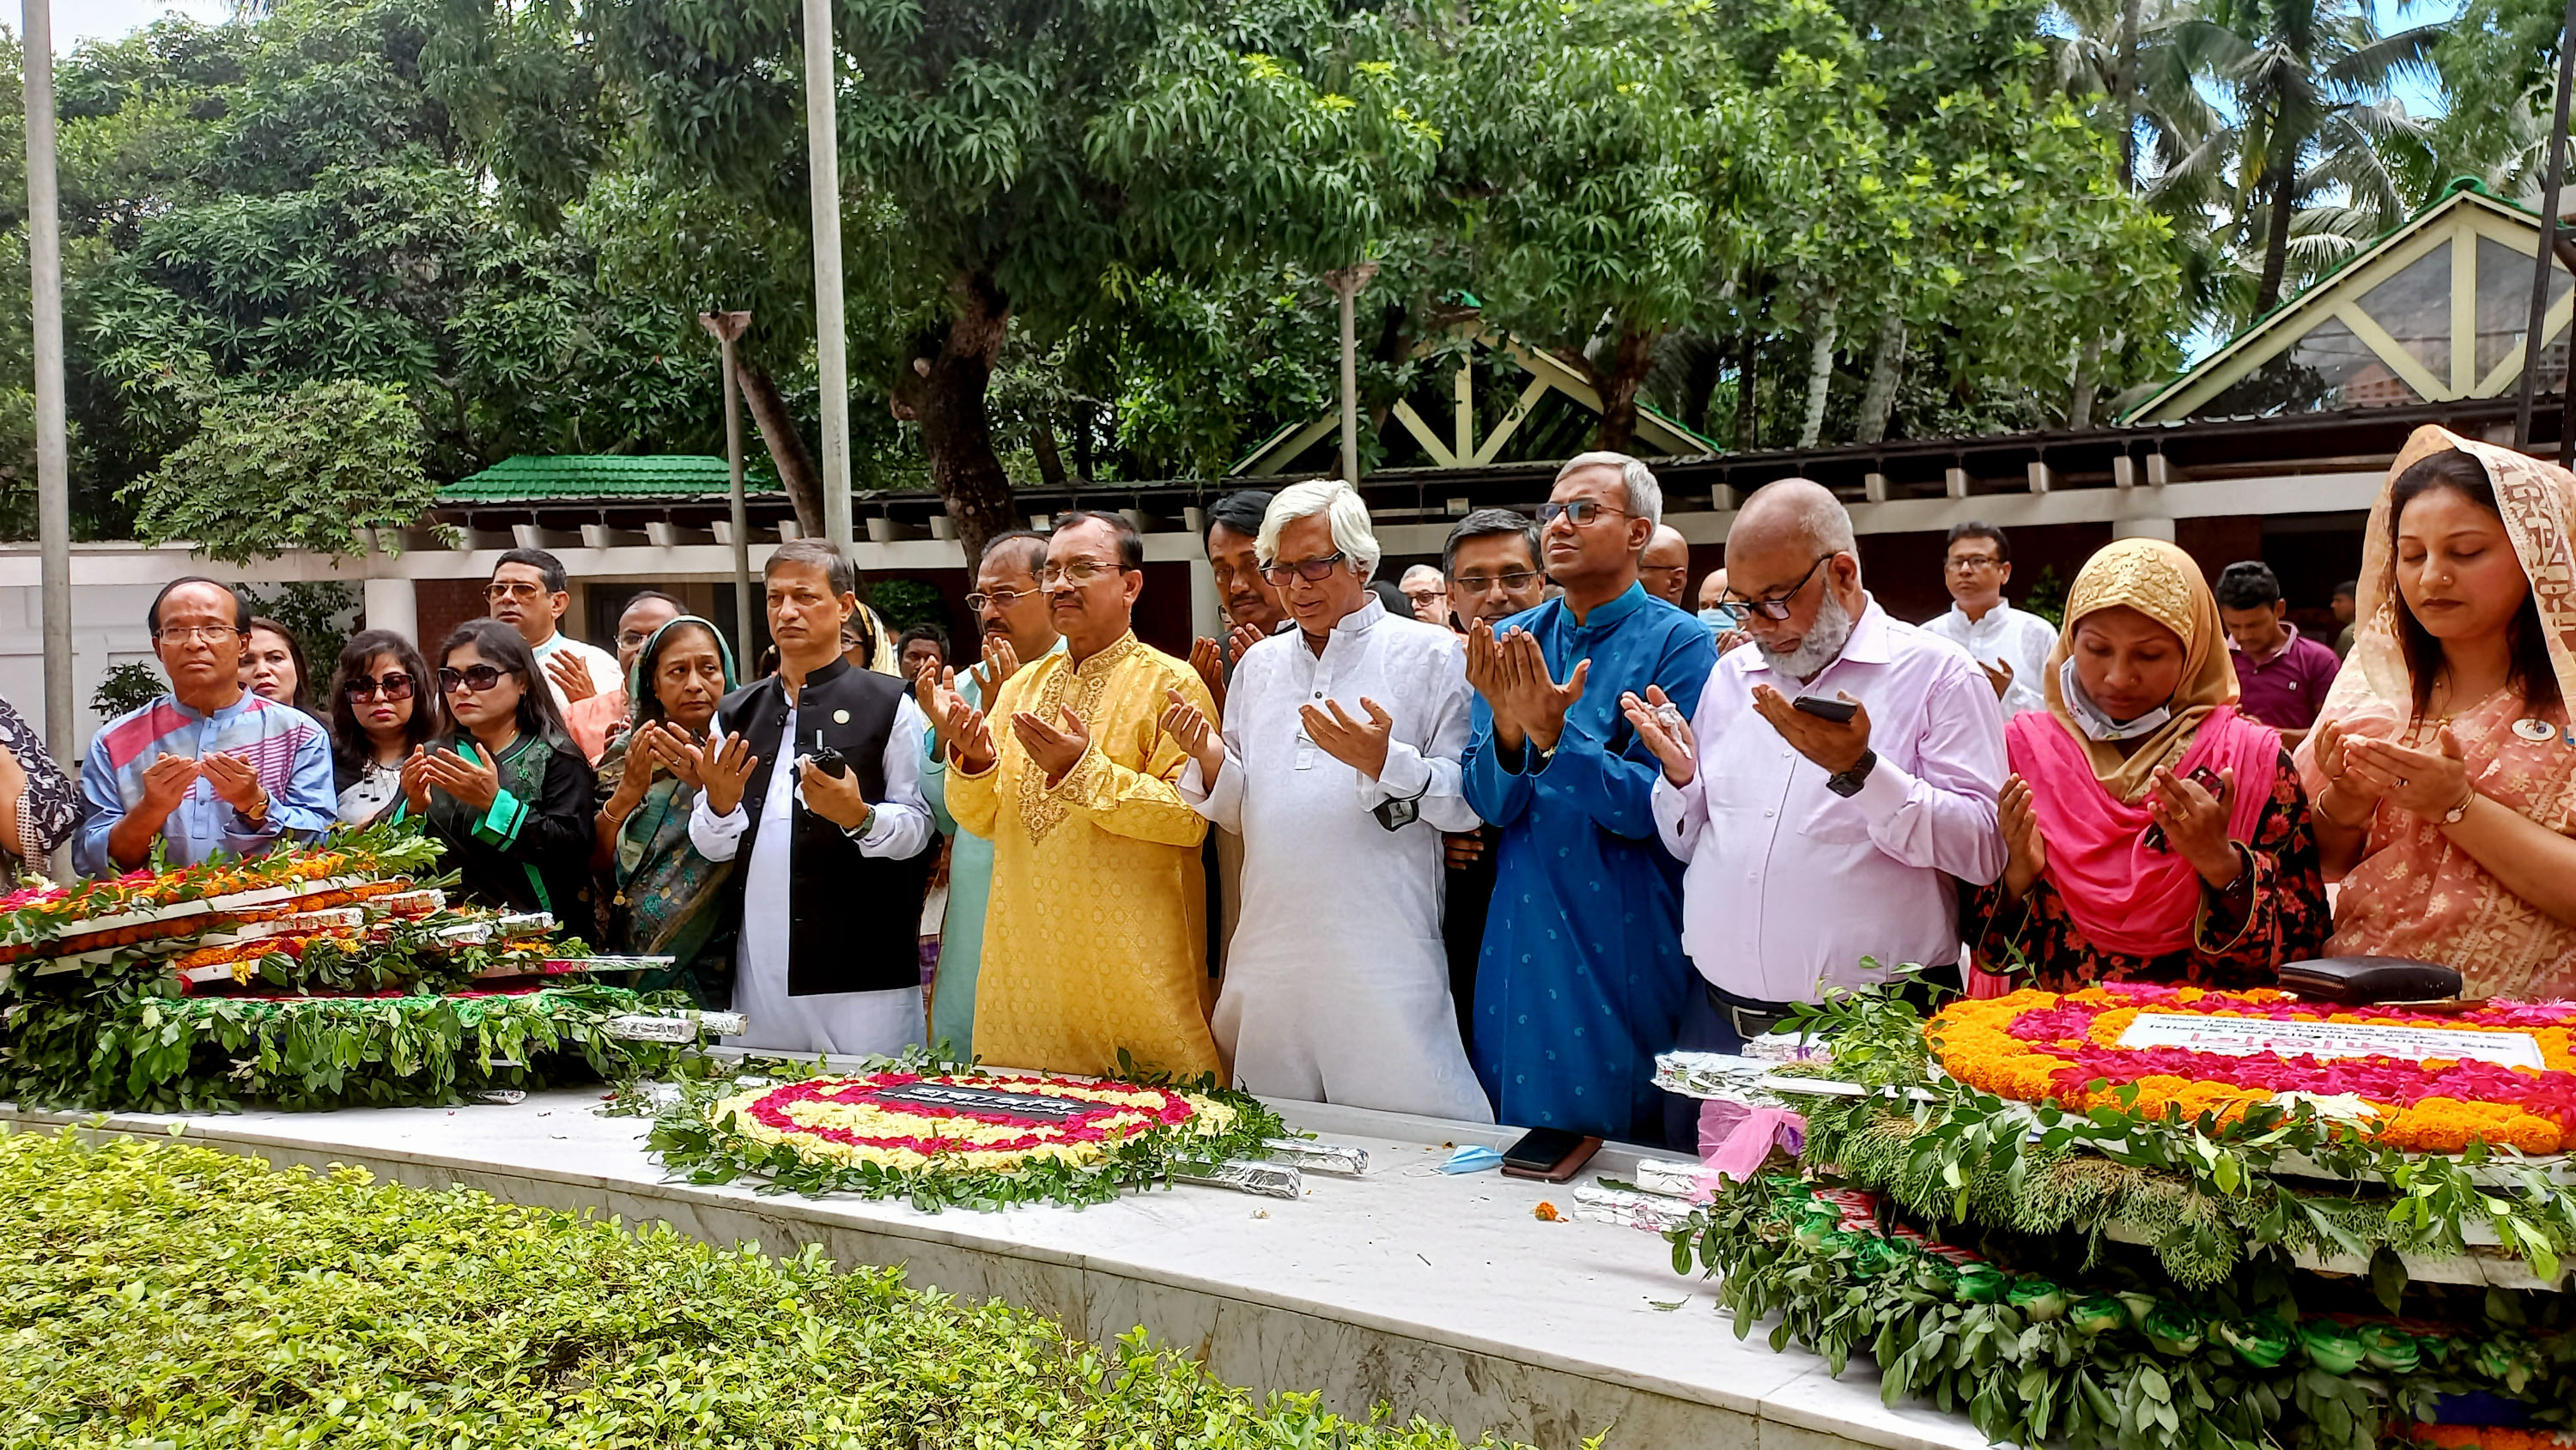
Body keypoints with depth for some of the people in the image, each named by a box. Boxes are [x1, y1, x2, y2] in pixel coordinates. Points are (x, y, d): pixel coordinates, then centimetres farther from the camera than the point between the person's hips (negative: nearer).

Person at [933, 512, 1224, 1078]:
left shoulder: (1171, 683, -5)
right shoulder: (1021, 685, 13)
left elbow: (1189, 817, -15)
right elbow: (981, 820, 13)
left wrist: (1084, 770, -22)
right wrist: (974, 760, -7)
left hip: (1131, 965, -5)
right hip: (1025, 965, 5)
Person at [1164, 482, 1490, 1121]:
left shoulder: (1431, 655, 0)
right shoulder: (1258, 665, 16)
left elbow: (1472, 799, -6)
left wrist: (1387, 763, -21)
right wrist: (1211, 760, -1)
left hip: (1385, 965, -5)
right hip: (1272, 962, 5)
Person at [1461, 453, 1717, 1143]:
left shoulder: (1678, 643, -6)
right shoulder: (1510, 642, 6)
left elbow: (1652, 807, -14)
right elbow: (1493, 804, -2)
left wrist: (1553, 736, -26)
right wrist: (1508, 729, -22)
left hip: (1626, 948, -3)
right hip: (1523, 940, 4)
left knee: (1623, 1126, 7)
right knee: (1520, 1141, 12)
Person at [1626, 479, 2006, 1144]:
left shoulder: (1939, 675, -2)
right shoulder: (1730, 676, 14)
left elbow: (1986, 850, -12)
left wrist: (1859, 772, -22)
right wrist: (1680, 777, -1)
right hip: (1719, 1017, 5)